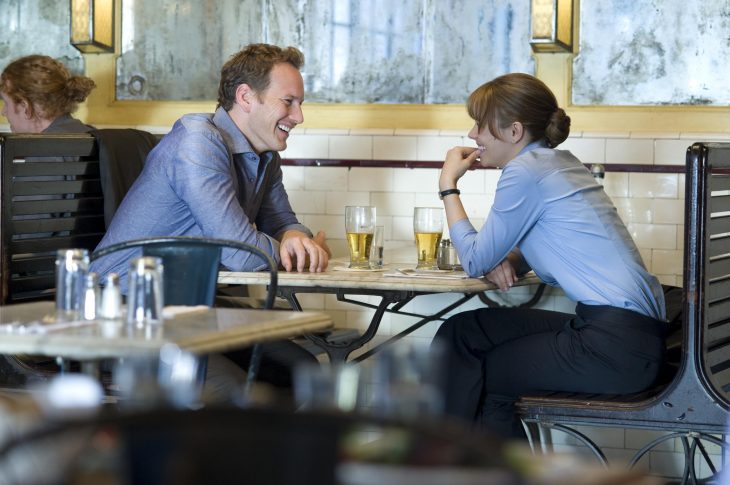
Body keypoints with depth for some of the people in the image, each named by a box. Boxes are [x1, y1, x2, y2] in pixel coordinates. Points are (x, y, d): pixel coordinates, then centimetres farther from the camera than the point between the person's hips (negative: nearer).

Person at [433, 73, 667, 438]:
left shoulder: (525, 171, -11)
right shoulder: (558, 163, 17)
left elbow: (475, 261, -4)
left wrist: (448, 184, 6)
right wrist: (507, 261, 4)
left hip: (616, 345, -9)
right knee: (463, 331, 12)